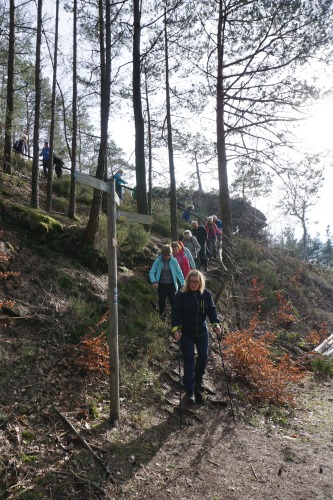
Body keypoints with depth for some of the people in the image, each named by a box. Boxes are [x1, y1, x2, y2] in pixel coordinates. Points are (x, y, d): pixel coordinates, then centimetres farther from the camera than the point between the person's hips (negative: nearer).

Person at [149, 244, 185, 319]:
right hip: (161, 285, 0)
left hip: (171, 285, 0)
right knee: (162, 302, 8)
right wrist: (153, 282, -24)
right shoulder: (158, 261, -9)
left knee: (173, 302, -2)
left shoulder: (173, 261, -7)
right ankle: (162, 318, 23)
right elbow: (152, 272, -8)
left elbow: (179, 272, -2)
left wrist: (182, 284, -9)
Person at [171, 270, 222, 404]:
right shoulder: (181, 296, -13)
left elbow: (212, 310, -2)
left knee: (203, 356, 8)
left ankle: (198, 381, 35)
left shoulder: (206, 294, -4)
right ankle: (190, 392, 3)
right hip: (186, 333, -3)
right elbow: (176, 313, -16)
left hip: (202, 332, 3)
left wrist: (216, 324, -17)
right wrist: (175, 328, -29)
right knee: (189, 360, -3)